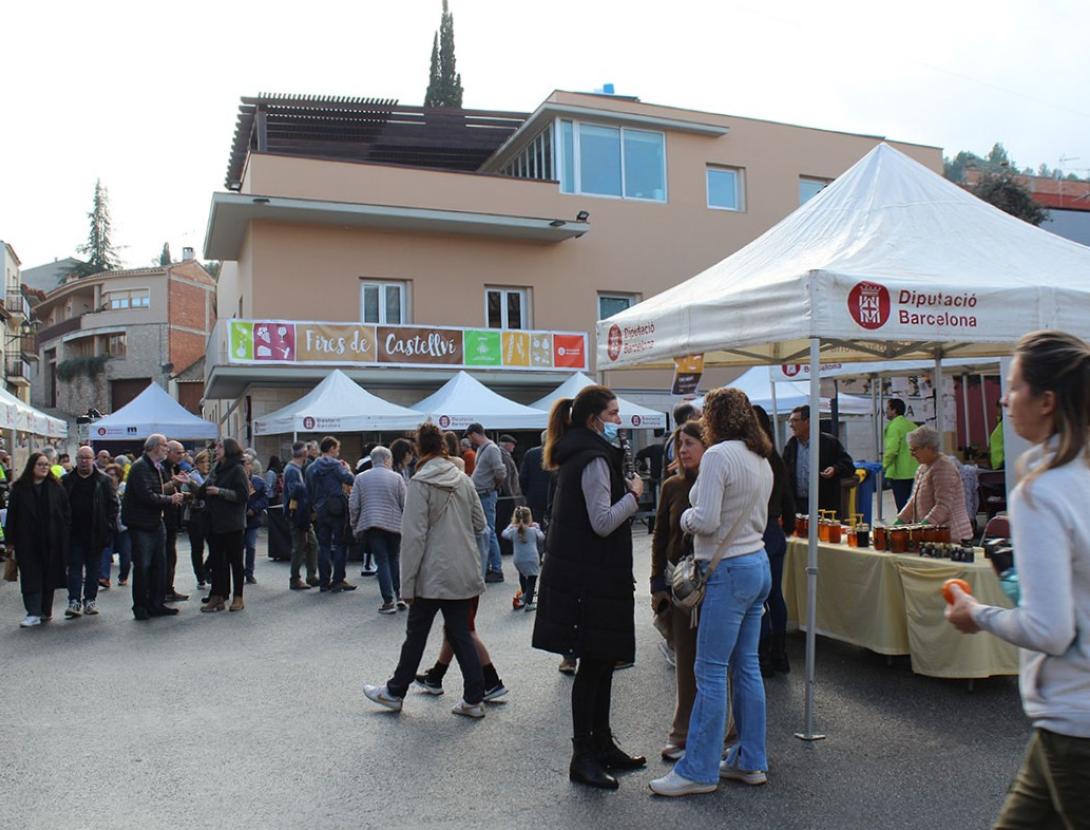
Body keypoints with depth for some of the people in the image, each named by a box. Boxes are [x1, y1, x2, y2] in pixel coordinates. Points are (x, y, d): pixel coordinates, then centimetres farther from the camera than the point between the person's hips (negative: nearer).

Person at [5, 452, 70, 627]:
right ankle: (33, 614, -2)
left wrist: (64, 538, -2)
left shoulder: (56, 488, 4)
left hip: (51, 541, 1)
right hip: (27, 542, -1)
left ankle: (46, 611, 20)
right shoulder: (19, 488, 3)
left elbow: (65, 514, 4)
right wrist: (10, 541, 0)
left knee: (49, 576, 8)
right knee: (31, 577, -3)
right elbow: (11, 516, 3)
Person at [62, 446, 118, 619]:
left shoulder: (103, 480, 1)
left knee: (94, 568, 8)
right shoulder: (67, 481, 5)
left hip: (96, 533, -1)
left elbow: (113, 503, 1)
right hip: (74, 533, 1)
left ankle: (90, 600, 17)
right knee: (74, 567, 1)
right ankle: (74, 602, 1)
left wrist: (109, 525, -7)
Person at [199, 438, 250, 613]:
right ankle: (217, 597, 16)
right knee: (216, 560, 9)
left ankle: (238, 597, 12)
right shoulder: (216, 469, 13)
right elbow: (204, 492, 18)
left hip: (232, 525, -7)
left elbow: (243, 495, -17)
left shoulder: (237, 469, -9)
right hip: (215, 523, 7)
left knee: (235, 560, 4)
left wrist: (219, 491, -19)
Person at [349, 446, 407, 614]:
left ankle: (388, 601, -1)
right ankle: (399, 596, 11)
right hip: (394, 525, 0)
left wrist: (355, 526, 13)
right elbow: (405, 504, -2)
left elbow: (353, 505, 2)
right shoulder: (396, 477, -1)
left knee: (382, 561, 3)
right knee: (395, 559, 15)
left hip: (371, 525, 0)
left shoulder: (360, 478, 4)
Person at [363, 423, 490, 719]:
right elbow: (479, 523, 11)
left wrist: (408, 582, -10)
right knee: (460, 634, 12)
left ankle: (395, 691, 26)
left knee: (416, 634, 10)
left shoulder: (420, 483, -12)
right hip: (464, 572, 5)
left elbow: (414, 535, -15)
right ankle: (473, 698, 13)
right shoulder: (462, 479, 5)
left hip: (433, 573, -5)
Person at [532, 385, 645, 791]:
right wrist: (633, 494, -9)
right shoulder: (594, 459, -17)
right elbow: (603, 522, -22)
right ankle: (583, 757, 8)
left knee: (602, 660, 16)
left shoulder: (579, 454, 15)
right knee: (594, 662, -2)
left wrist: (623, 488, 11)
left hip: (588, 573, 10)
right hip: (590, 577, -10)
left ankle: (602, 745, 27)